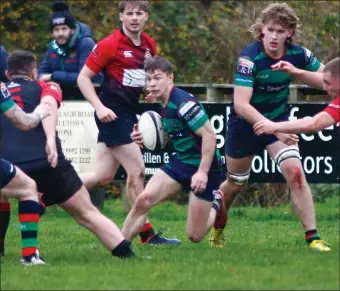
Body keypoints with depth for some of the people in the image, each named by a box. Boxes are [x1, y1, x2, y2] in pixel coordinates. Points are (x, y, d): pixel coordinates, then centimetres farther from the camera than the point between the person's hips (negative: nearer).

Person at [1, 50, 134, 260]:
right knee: (88, 214, 5)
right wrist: (51, 139, -22)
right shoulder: (44, 88, 15)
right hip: (48, 163, -1)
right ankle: (127, 255, -2)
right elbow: (48, 105, -7)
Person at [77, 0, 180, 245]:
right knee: (137, 170, -7)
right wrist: (100, 107, -19)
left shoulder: (149, 45, 9)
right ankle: (147, 234, 1)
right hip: (112, 113, -7)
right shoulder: (109, 45, -12)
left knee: (103, 177, 6)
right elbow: (83, 78, -9)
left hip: (130, 114, 7)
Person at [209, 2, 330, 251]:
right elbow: (240, 105, -34)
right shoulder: (249, 57, -28)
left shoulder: (298, 54, -15)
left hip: (279, 121, 2)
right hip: (245, 125, -2)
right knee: (235, 184, 15)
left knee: (294, 171, -19)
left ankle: (313, 237, -17)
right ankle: (217, 229, 43)